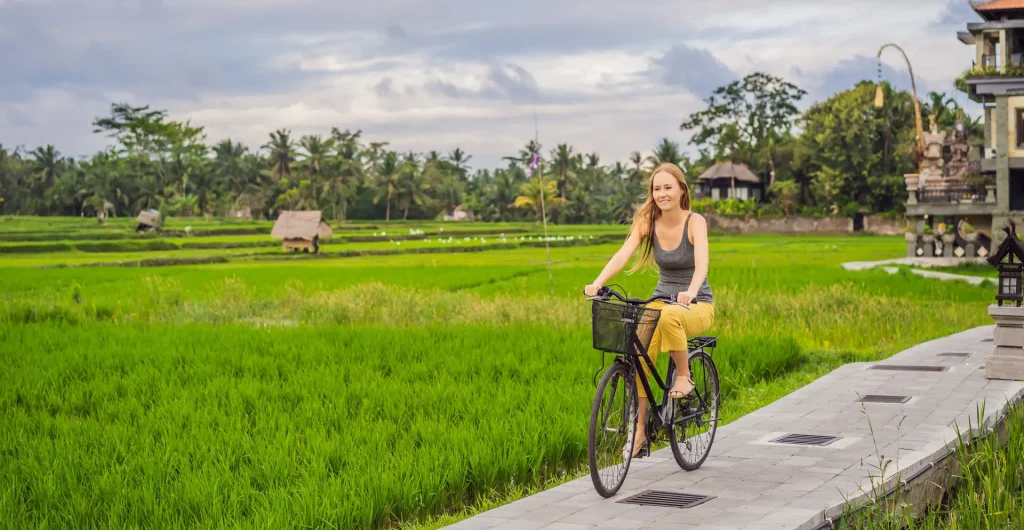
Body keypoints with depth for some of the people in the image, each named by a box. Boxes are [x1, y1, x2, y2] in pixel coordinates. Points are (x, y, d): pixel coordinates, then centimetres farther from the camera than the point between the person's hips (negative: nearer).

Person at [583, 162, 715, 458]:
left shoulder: (695, 222, -13)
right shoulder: (647, 222, -3)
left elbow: (701, 261, -29)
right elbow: (623, 254, -18)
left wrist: (690, 292, -50)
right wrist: (598, 283, -37)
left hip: (697, 306, -3)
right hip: (661, 299, 3)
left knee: (669, 316, -39)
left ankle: (684, 377, -15)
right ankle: (639, 432, -13)